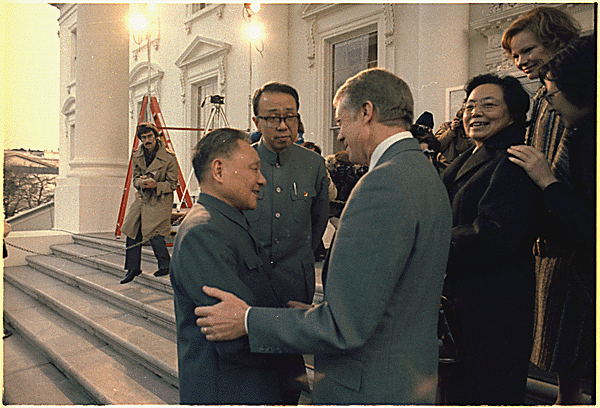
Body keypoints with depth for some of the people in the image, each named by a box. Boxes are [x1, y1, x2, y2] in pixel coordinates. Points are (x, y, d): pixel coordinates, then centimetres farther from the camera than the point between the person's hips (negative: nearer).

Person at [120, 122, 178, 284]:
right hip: (141, 198, 6)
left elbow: (172, 184, -8)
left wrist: (155, 185, -25)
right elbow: (135, 178, 12)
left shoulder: (168, 157, -12)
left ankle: (165, 265, 9)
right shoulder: (137, 156, 5)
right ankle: (133, 268, 17)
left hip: (159, 201, -6)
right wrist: (140, 182, -13)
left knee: (154, 234, -13)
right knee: (132, 231, 4)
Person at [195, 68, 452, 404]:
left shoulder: (383, 184, -25)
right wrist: (321, 314, 17)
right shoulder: (425, 174, 8)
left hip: (367, 389, -9)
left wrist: (248, 320, -17)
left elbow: (345, 326, -27)